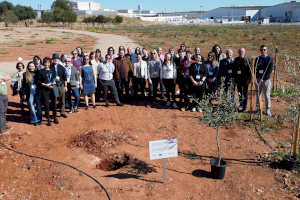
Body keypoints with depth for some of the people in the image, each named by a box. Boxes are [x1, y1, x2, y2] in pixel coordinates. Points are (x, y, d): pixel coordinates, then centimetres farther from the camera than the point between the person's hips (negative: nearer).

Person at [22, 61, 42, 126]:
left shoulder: (37, 74, 4)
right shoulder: (25, 74, 2)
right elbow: (23, 85, 4)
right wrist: (24, 93, 0)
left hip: (37, 92, 1)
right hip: (30, 92, -1)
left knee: (39, 106, 6)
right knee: (31, 107, 4)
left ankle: (39, 119, 19)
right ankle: (34, 120, 15)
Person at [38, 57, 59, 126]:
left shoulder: (53, 70, 12)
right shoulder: (41, 71, 3)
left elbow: (55, 79, 16)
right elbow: (38, 81, 0)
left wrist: (54, 83, -7)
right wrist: (46, 85, -12)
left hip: (53, 90, 2)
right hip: (44, 90, -2)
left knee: (54, 104, 8)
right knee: (46, 105, -1)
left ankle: (55, 118, 23)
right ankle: (48, 120, 11)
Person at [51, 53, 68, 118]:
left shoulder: (61, 68, 8)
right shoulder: (50, 67, -2)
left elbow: (65, 77, 10)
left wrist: (65, 86, 7)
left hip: (61, 85, 2)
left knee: (62, 100, 7)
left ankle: (62, 112, 18)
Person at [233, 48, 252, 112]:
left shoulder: (248, 59, -5)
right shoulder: (236, 59, 8)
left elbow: (250, 70, -8)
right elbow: (234, 69, 13)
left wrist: (249, 79, -14)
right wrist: (234, 78, 9)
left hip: (245, 79, -4)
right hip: (238, 79, 4)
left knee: (245, 93, 4)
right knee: (239, 92, 12)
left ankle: (244, 107, 13)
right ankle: (241, 104, 29)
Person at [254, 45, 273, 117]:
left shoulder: (270, 59, -1)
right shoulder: (257, 59, 9)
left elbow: (270, 70, -8)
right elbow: (255, 68, 7)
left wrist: (263, 78, -16)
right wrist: (257, 77, -9)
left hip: (266, 80, -3)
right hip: (257, 80, 3)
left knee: (267, 95, -2)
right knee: (258, 94, 10)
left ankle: (268, 110, 6)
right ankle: (258, 108, 21)